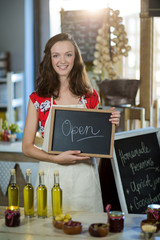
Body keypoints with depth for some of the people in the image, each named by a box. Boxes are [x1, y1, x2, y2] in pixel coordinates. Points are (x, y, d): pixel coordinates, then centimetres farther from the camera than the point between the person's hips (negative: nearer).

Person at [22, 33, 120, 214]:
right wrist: (56, 158, -13)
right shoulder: (38, 99, 0)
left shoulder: (90, 97, 5)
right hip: (52, 175, -1)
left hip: (84, 176, 1)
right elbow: (27, 147, 1)